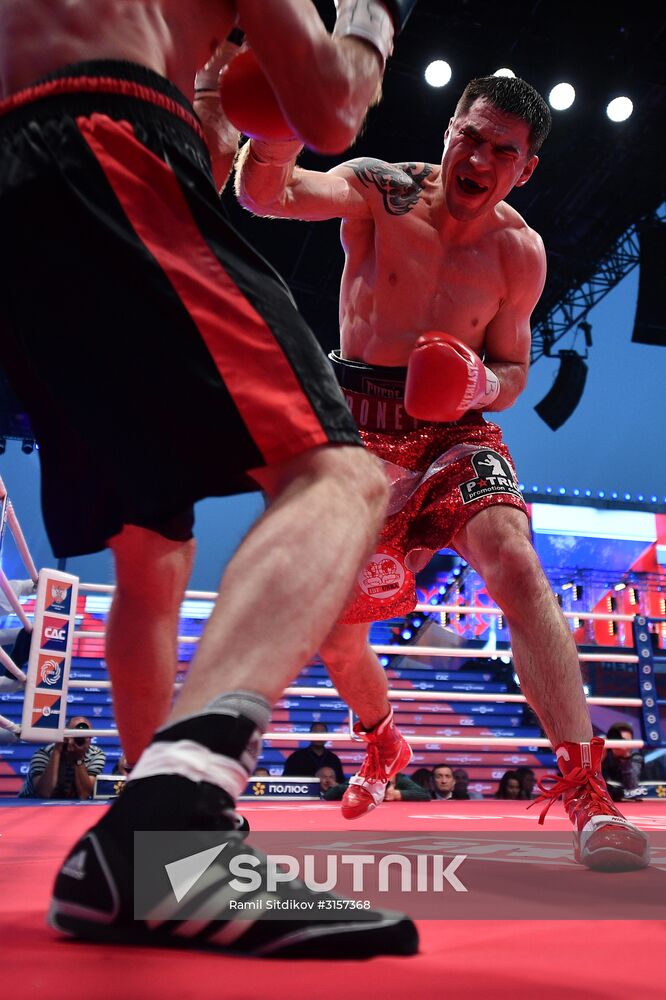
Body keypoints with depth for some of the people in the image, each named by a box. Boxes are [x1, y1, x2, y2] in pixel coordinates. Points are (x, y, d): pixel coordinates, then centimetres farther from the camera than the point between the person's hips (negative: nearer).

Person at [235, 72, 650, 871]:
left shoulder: (520, 251, -2)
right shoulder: (379, 190, -7)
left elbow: (512, 369, 7)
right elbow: (265, 196, -23)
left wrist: (480, 384, -17)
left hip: (455, 430, 0)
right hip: (359, 430, 0)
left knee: (516, 565, -29)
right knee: (335, 638, 2)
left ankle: (586, 792, -25)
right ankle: (380, 745, 34)